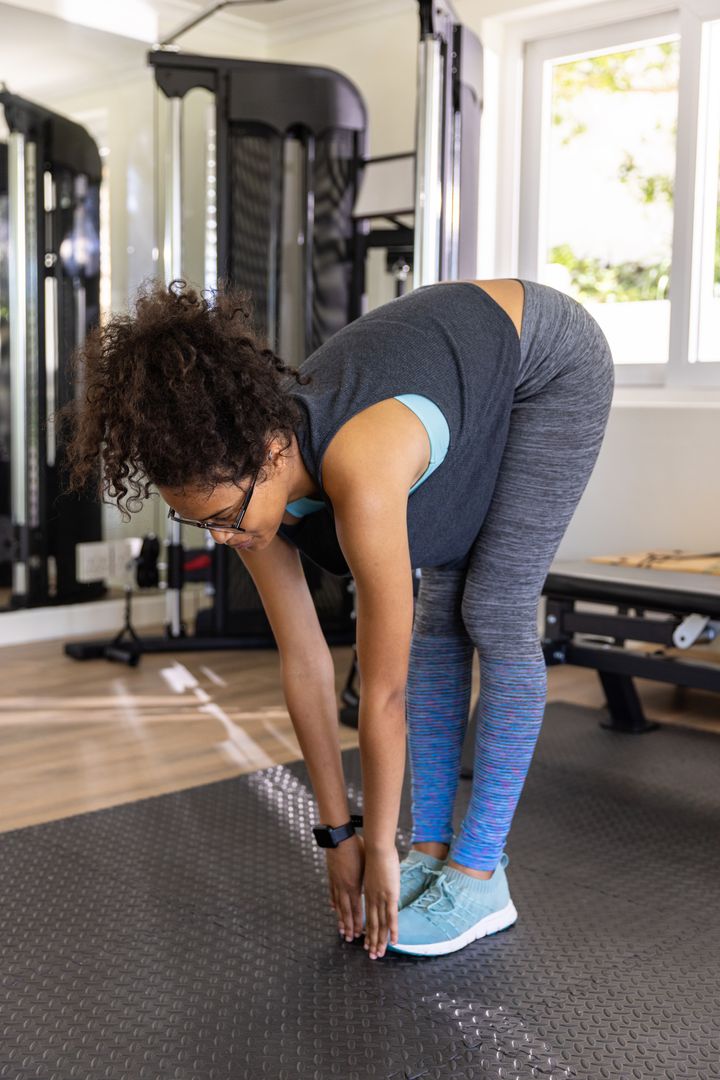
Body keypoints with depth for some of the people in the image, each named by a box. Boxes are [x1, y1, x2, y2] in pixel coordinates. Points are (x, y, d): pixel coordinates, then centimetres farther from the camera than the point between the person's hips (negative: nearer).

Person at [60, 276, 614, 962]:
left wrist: (379, 849, -18)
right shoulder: (245, 482, -19)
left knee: (494, 617, -11)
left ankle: (479, 879, -1)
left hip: (552, 361, -6)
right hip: (471, 364, 7)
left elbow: (384, 692, -31)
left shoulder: (360, 474, -41)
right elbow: (304, 664, -12)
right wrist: (339, 834, -6)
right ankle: (432, 850, 11)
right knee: (437, 615, 2)